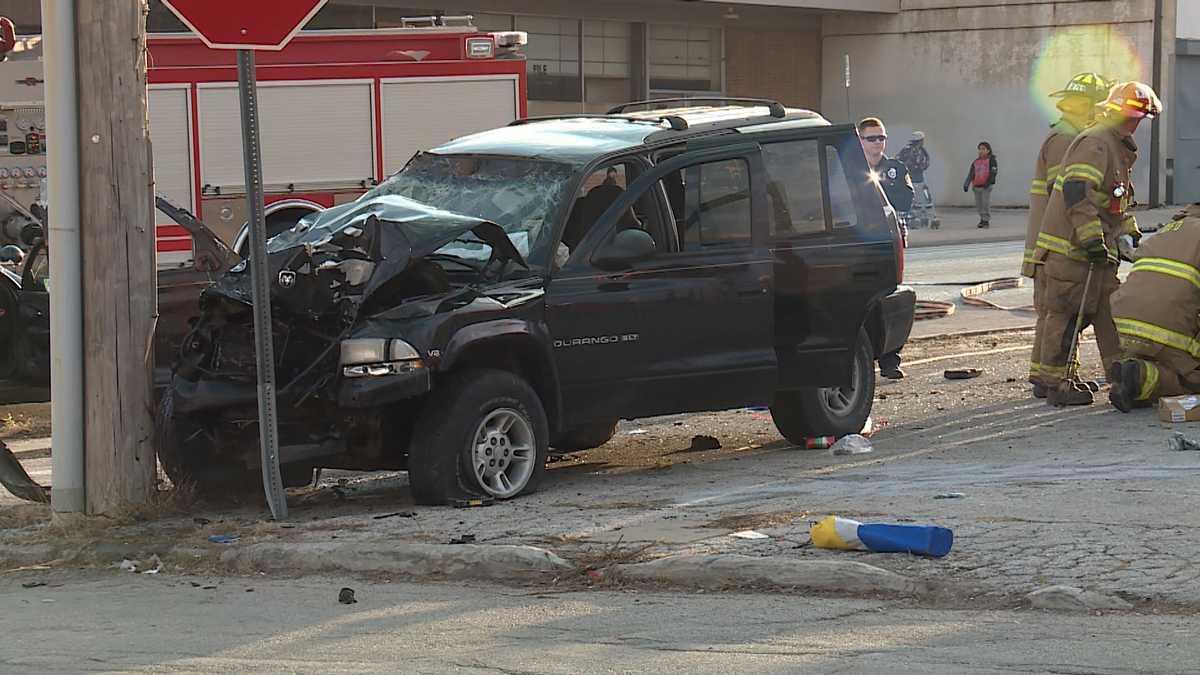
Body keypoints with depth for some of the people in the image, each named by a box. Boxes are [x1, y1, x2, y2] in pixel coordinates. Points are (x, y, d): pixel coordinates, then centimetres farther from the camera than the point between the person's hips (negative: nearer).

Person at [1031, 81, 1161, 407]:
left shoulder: (1118, 149, 21)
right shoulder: (1095, 144, -15)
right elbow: (1076, 191, -25)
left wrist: (1130, 232, 24)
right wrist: (1092, 238, -27)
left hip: (1095, 252, 11)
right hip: (1070, 248, -11)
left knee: (1109, 311, 12)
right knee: (1067, 314, -6)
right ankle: (1055, 383, -1)